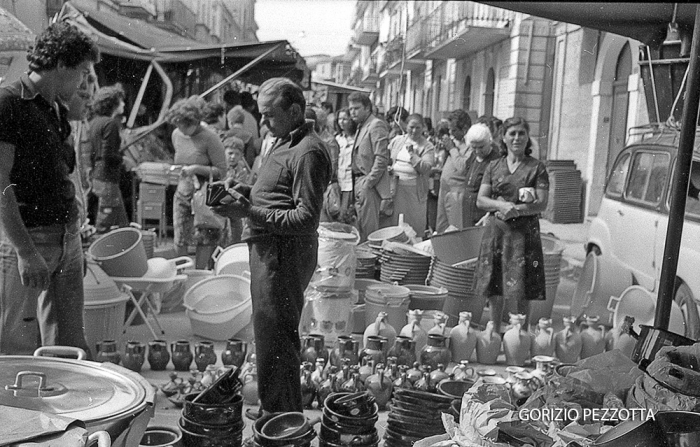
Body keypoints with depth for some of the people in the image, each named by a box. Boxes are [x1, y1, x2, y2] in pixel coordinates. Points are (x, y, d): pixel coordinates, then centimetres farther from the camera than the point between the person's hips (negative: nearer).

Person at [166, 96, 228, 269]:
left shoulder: (209, 138, -14)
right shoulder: (176, 135, 6)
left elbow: (221, 170, -13)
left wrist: (197, 169, -21)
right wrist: (176, 170, 9)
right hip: (182, 194, 5)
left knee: (205, 238, 0)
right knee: (179, 239, 6)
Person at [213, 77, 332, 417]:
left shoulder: (308, 152, -17)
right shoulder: (285, 143, 16)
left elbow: (306, 218, -22)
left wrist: (250, 212, -25)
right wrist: (247, 192, 6)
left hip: (284, 255, -10)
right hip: (269, 250, 10)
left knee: (276, 338, -2)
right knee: (270, 334, 19)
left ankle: (284, 417, 12)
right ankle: (272, 407, 33)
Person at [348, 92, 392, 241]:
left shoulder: (376, 125, -9)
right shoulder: (361, 127, 19)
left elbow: (382, 158, -17)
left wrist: (368, 183, -17)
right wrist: (356, 185, 10)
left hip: (369, 185, -9)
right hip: (359, 183, 9)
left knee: (369, 229, -6)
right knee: (361, 228, 12)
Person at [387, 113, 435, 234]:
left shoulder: (427, 146, -1)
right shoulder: (397, 140, 10)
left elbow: (426, 169, -11)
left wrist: (412, 153, -16)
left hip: (415, 191, -3)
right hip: (396, 188, 3)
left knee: (415, 224, 2)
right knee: (394, 221, 8)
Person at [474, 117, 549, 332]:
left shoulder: (537, 167, 2)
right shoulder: (493, 166, 10)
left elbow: (542, 204, -5)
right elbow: (480, 200, 5)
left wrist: (516, 210, -19)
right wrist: (501, 205, -13)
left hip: (524, 232, -2)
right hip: (496, 231, 3)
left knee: (522, 291, 0)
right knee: (494, 289, 7)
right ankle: (494, 332, 22)